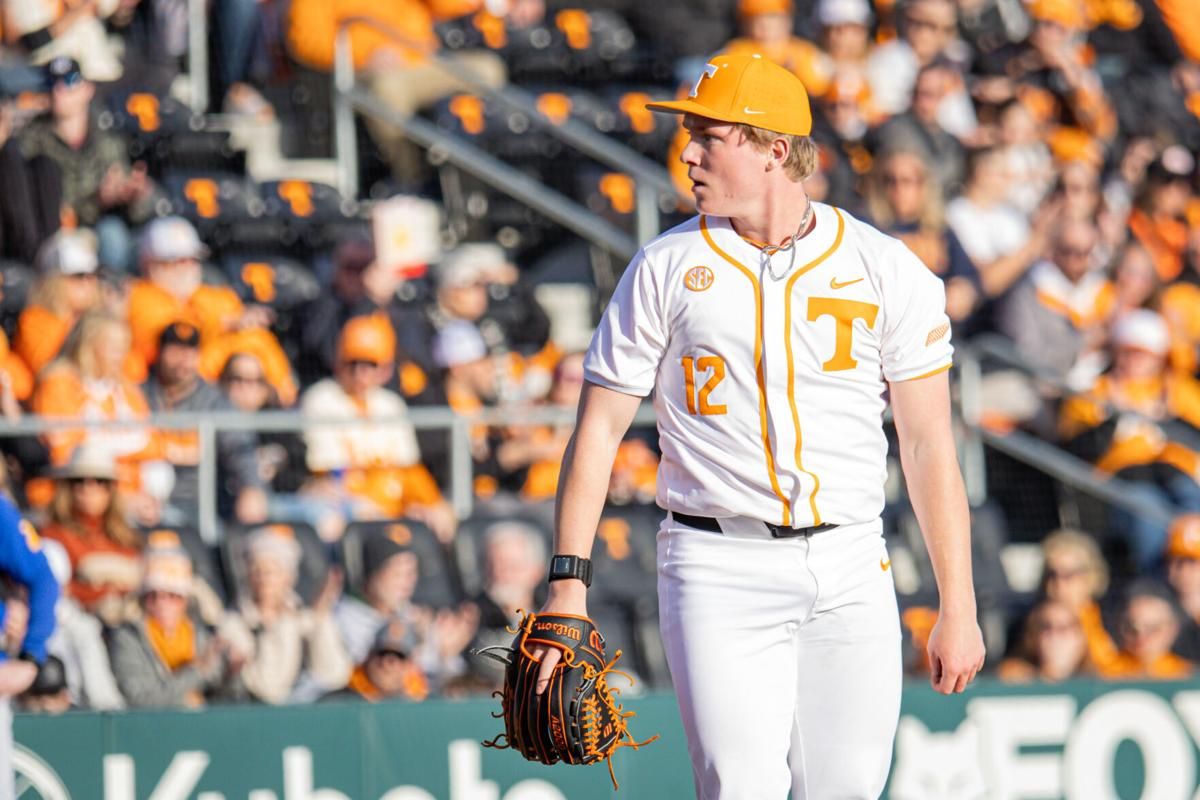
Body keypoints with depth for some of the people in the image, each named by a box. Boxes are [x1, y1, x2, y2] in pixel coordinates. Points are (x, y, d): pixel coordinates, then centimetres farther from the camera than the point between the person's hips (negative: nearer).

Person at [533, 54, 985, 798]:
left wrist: (958, 607, -1)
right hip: (720, 569, -1)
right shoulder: (665, 269, 3)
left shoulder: (887, 270, 2)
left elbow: (930, 444, 3)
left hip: (850, 569, 1)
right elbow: (599, 429, 5)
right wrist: (568, 581, -4)